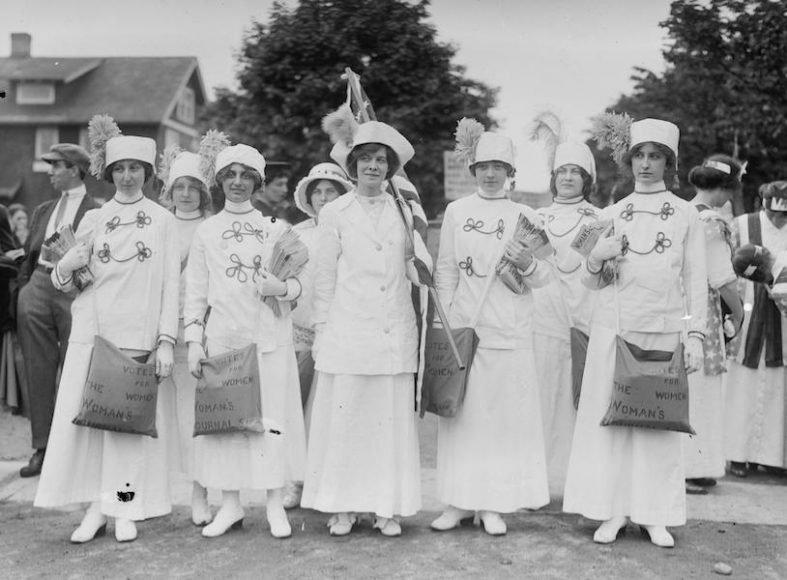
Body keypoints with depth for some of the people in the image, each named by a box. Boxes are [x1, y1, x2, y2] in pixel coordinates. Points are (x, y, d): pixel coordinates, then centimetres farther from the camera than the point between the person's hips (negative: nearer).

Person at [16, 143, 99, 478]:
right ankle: (41, 449, 11)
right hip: (39, 285, 6)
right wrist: (22, 287, 11)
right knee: (38, 374, 5)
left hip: (75, 290, -5)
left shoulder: (96, 212, 1)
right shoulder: (43, 211, 20)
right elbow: (29, 255, 21)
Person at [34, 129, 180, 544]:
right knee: (87, 415, -2)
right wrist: (66, 267, -9)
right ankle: (96, 507, 8)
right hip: (93, 332, 2)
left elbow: (170, 283, 0)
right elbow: (64, 282, 14)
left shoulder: (162, 220, 4)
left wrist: (166, 340, -7)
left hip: (140, 334, -2)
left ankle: (126, 509, 9)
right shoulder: (93, 219, 10)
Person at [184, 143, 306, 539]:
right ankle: (230, 505, 14)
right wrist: (194, 340, 2)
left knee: (272, 416, -1)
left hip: (270, 335, -1)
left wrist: (282, 288, -15)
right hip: (223, 335, 1)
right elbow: (195, 290, 9)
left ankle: (275, 505, 9)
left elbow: (298, 282, 8)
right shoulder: (206, 231, 10)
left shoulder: (276, 227, 8)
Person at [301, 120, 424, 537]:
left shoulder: (403, 210, 11)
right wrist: (321, 330, 3)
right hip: (347, 330, -2)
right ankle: (341, 507, 12)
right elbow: (324, 276, 6)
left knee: (392, 420, 3)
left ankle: (388, 507, 14)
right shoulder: (335, 213, 6)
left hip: (395, 333, 2)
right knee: (343, 418, 0)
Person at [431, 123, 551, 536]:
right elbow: (445, 272, 8)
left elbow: (543, 278, 8)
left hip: (510, 330, 0)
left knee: (506, 414, 1)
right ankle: (459, 500, 13)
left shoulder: (524, 216, 7)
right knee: (462, 412, 2)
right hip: (464, 327, 0)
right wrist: (445, 323, 1)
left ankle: (494, 504, 11)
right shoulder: (456, 211, 7)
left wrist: (528, 264, -14)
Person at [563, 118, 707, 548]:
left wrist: (695, 335, -2)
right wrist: (596, 259, -8)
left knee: (660, 421, 1)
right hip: (613, 329, 1)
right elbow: (592, 282, 14)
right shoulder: (610, 215, 11)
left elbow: (696, 280, 6)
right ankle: (613, 511, 8)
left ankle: (656, 516, 11)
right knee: (610, 416, -1)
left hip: (665, 331, -1)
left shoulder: (686, 215, 8)